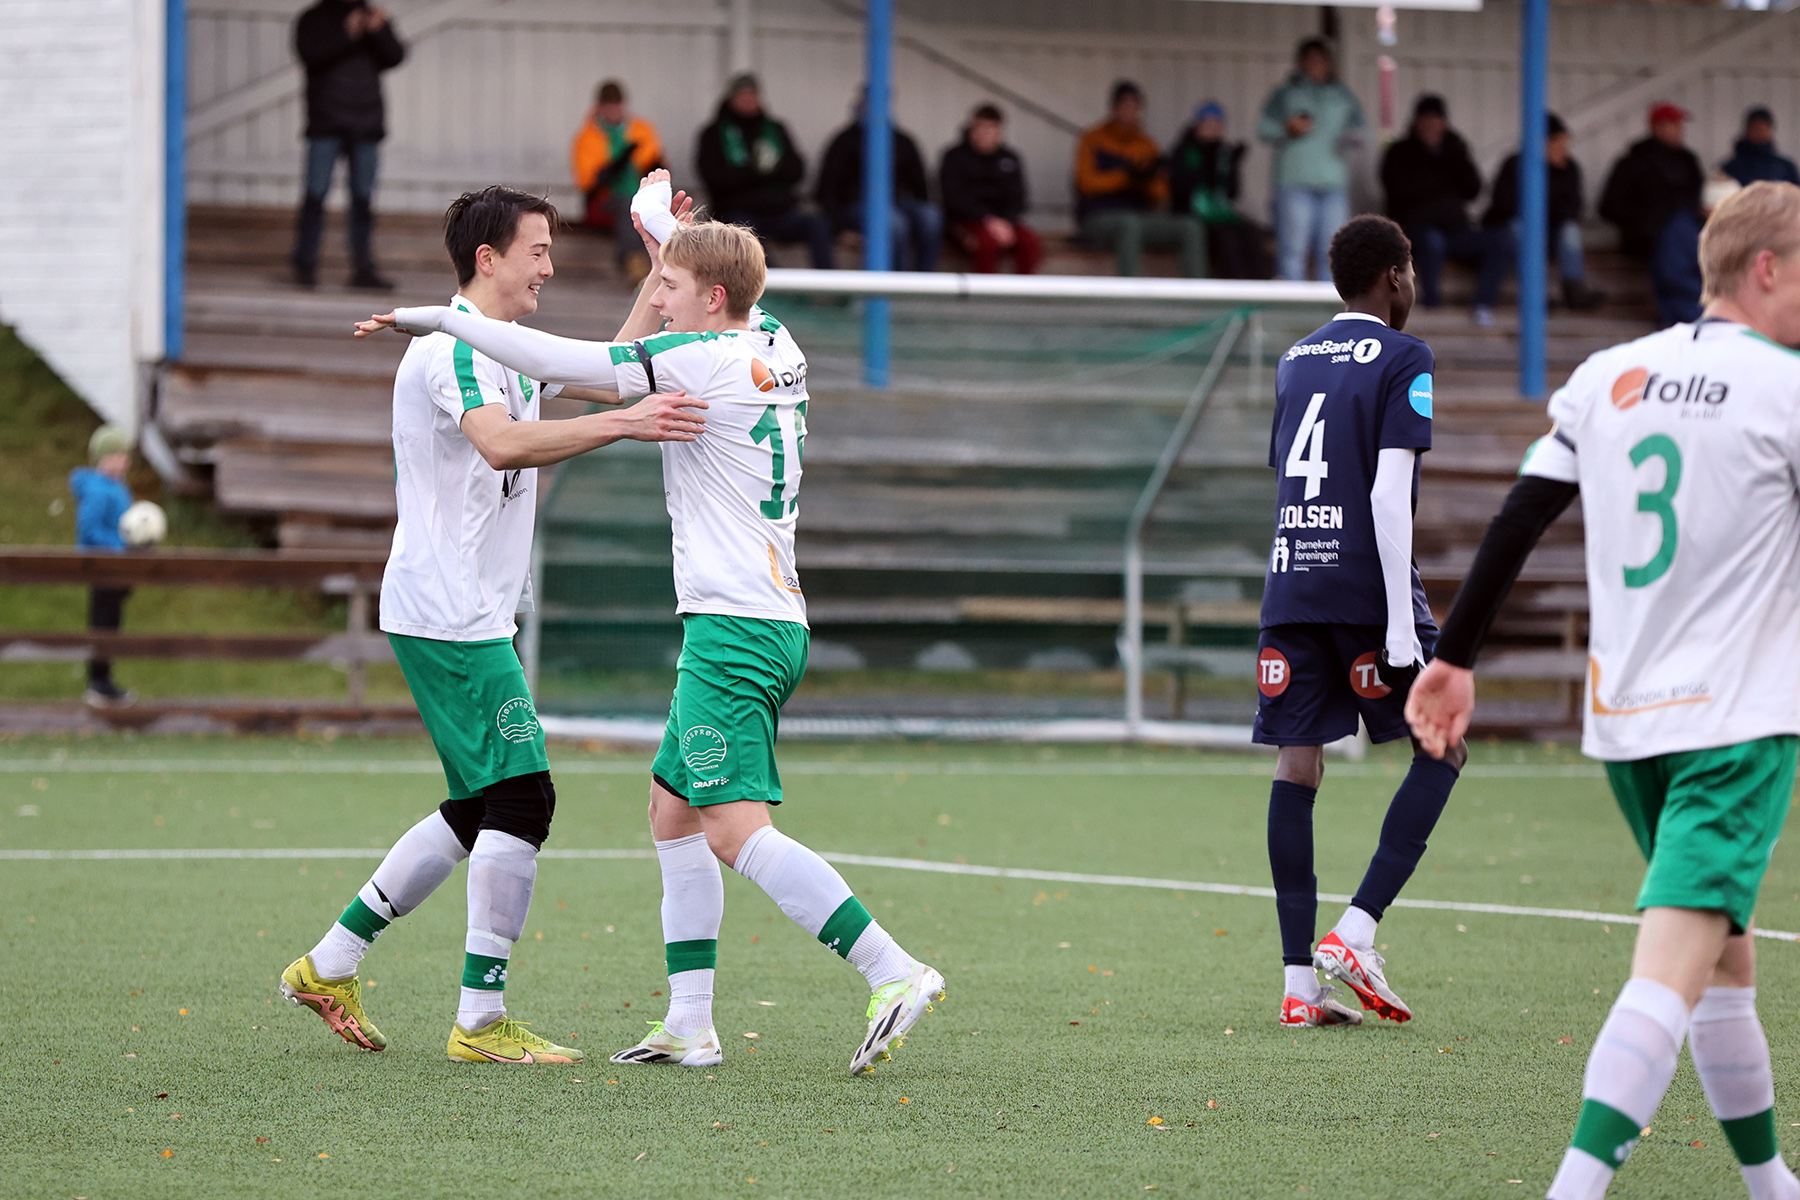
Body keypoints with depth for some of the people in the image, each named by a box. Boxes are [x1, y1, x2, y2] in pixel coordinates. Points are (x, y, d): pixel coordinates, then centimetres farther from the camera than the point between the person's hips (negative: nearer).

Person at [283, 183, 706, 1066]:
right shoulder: (454, 348, -14)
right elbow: (501, 443, -32)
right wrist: (622, 424, -39)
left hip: (471, 617, 11)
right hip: (450, 618, -11)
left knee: (477, 810, 14)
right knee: (522, 798, -12)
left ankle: (329, 965, 21)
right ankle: (481, 1021, -9)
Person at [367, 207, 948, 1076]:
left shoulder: (701, 358, -11)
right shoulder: (773, 348, 13)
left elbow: (560, 361, -12)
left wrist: (443, 317, -4)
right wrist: (670, 246, 30)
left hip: (732, 626, -10)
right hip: (775, 624, 10)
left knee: (735, 830, -15)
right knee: (673, 811, 15)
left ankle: (892, 972, -23)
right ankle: (689, 1023, 13)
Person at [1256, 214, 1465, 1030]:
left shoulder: (1295, 362, 18)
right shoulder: (1402, 359, -4)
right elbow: (1388, 491, -13)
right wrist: (1400, 620, -14)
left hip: (1289, 586, 6)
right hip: (1364, 585, -6)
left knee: (1297, 764, 2)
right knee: (1442, 750, 6)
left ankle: (1299, 981, -3)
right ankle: (1355, 933, -7)